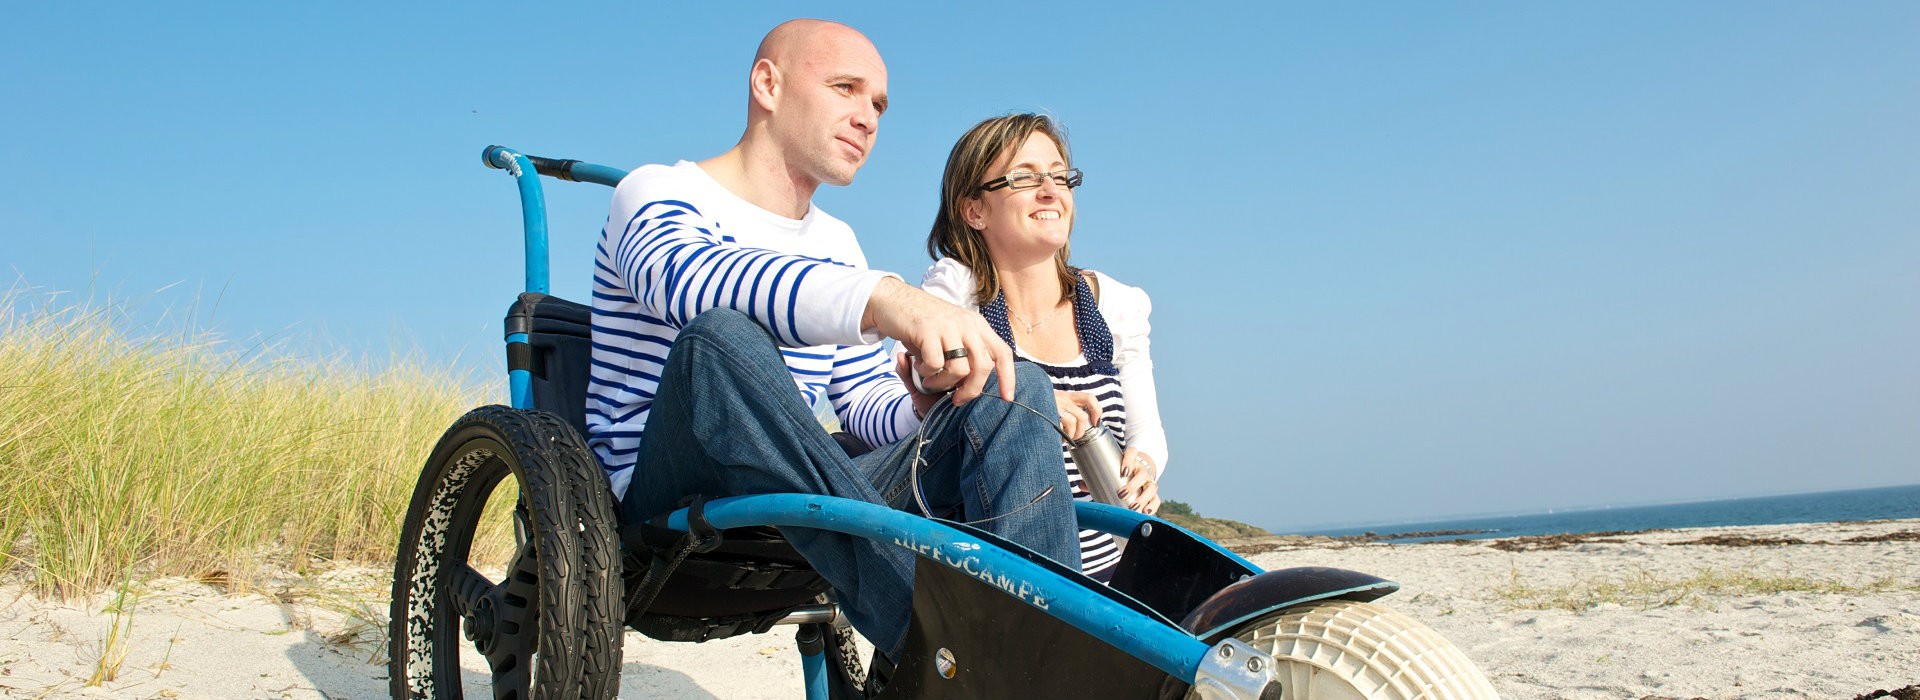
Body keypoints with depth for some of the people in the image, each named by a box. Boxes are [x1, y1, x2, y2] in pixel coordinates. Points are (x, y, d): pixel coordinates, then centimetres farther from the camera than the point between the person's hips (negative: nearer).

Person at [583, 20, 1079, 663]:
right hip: (661, 500, -6)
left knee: (1017, 386, -11)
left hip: (798, 507, 6)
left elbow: (867, 400, 19)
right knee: (721, 335, -37)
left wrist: (927, 408, -8)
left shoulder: (836, 244, 20)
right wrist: (889, 300, -47)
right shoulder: (660, 193, -3)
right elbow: (684, 276, -29)